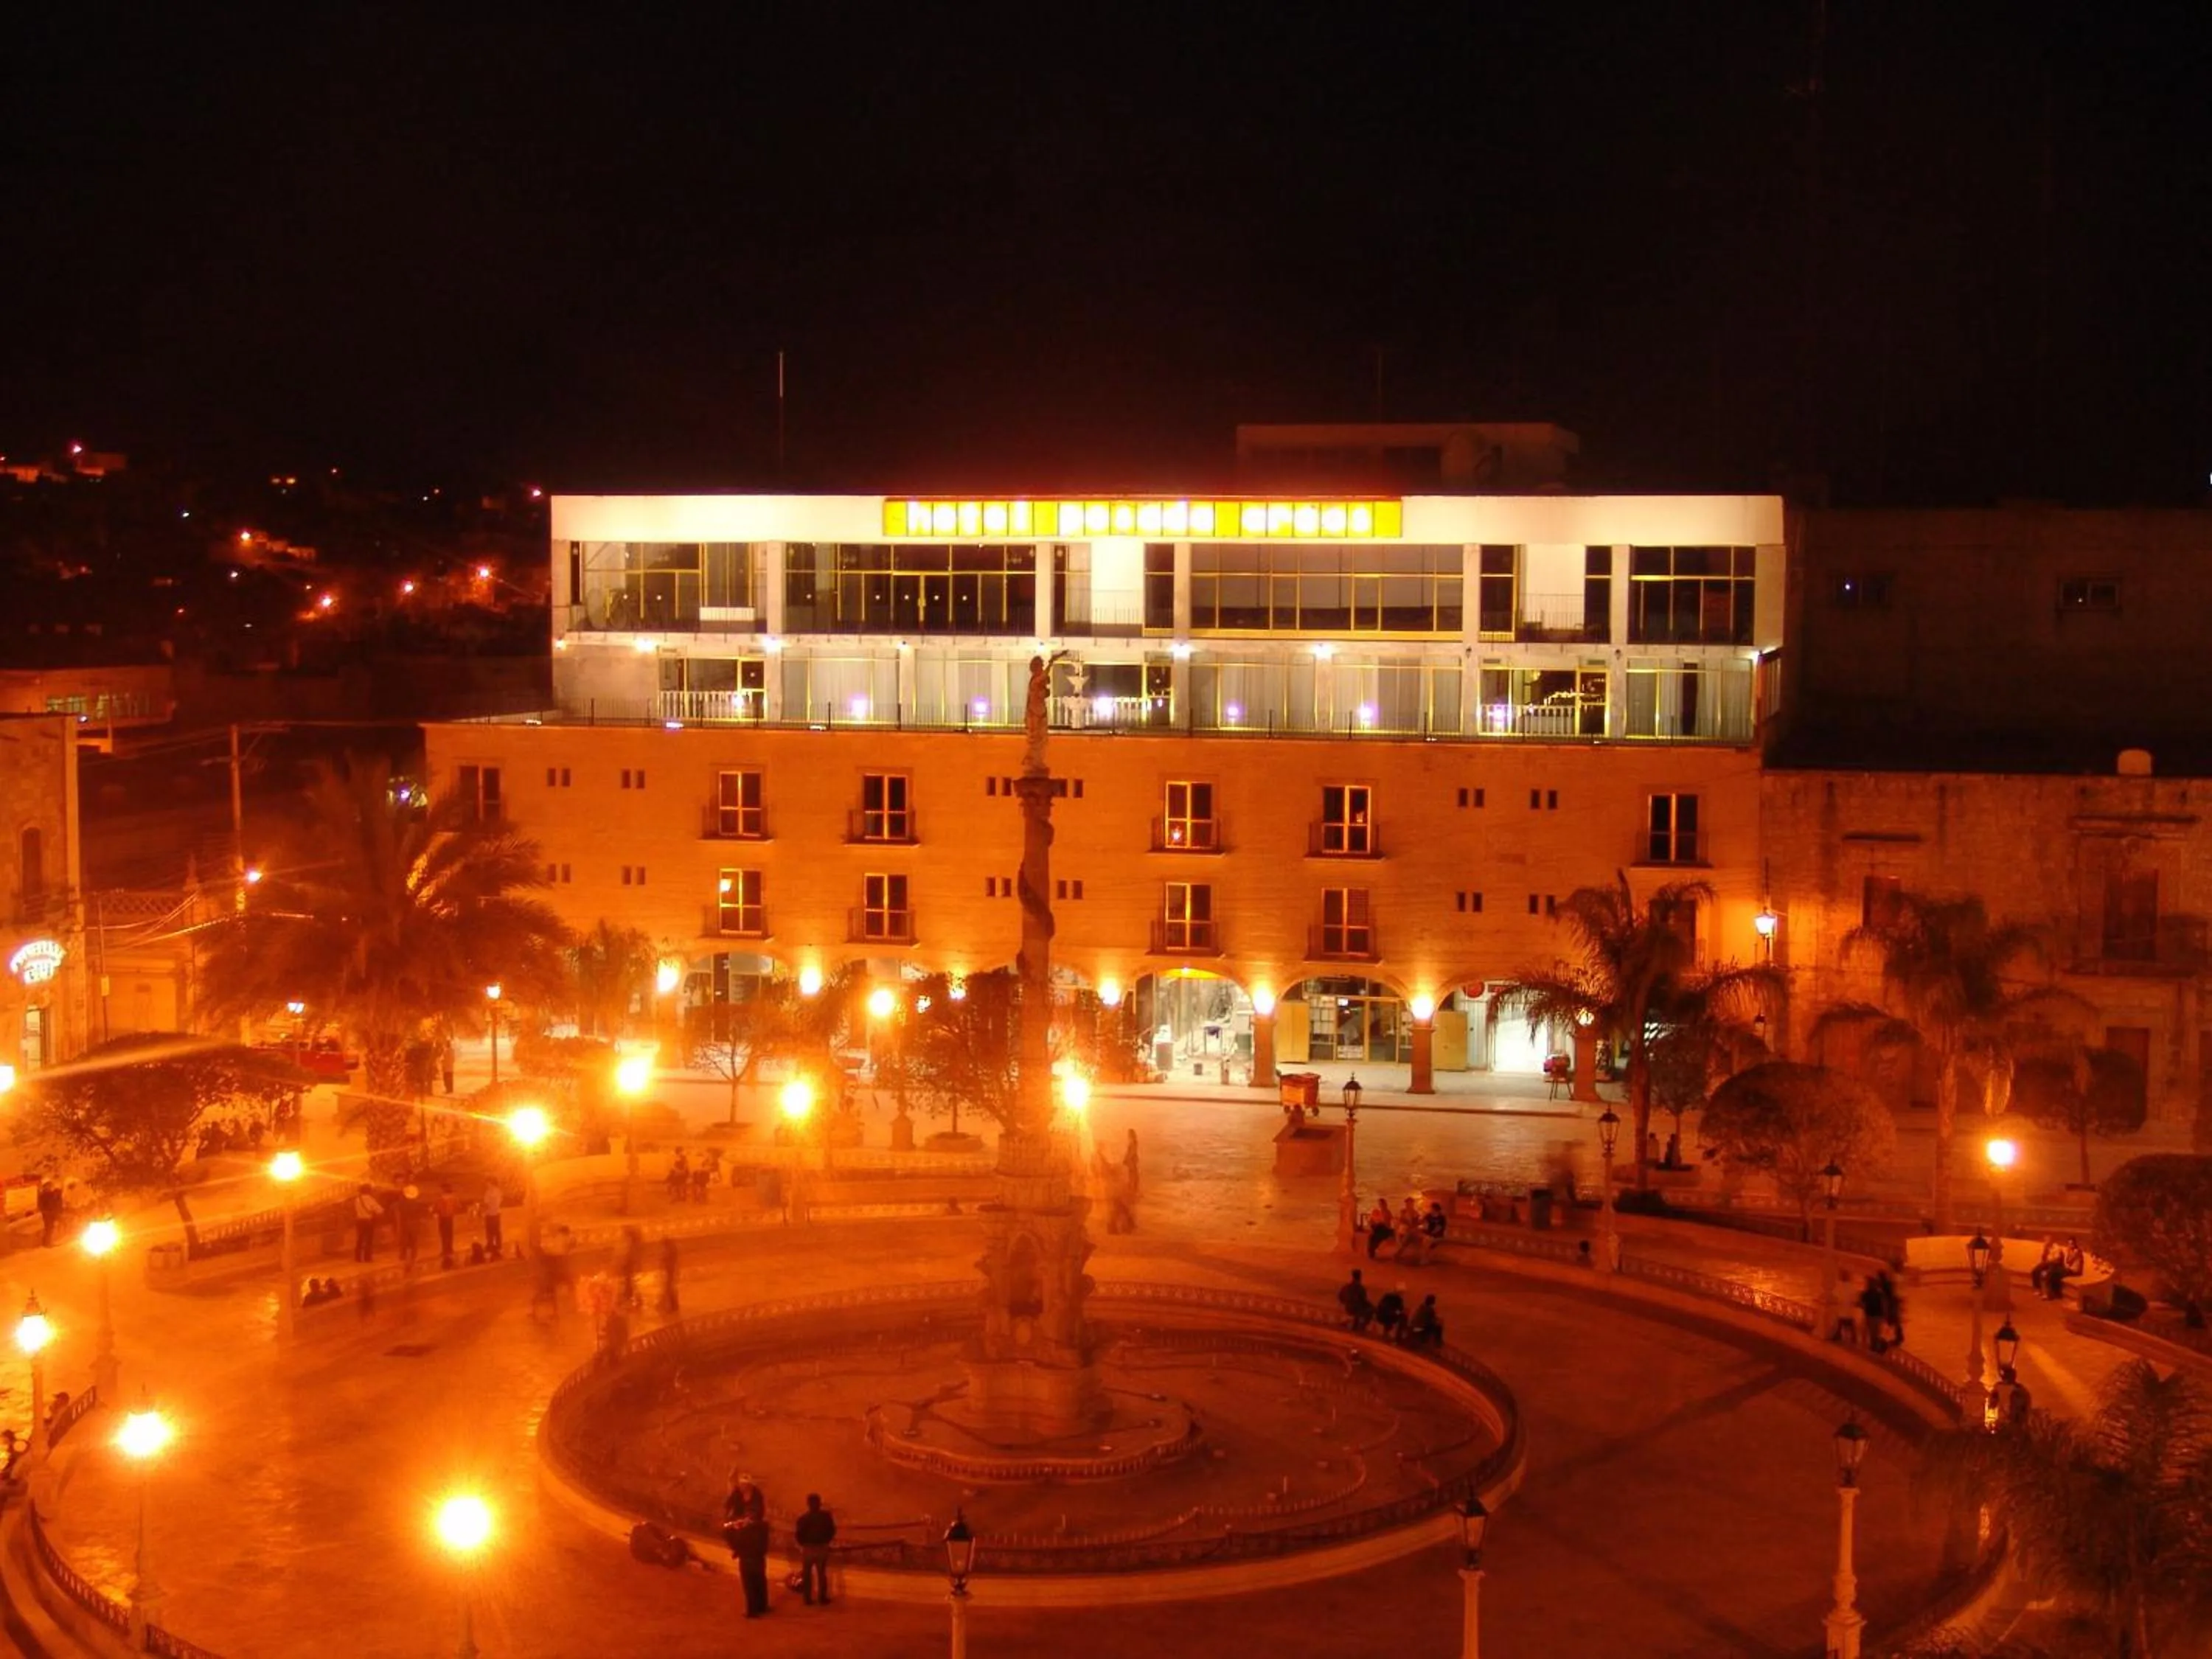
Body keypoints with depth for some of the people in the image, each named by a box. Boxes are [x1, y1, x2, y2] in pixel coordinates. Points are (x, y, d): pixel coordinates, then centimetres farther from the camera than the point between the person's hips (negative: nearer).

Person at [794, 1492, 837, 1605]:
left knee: (807, 1574, 12)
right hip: (822, 1548, 1)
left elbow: (798, 1534, -11)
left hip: (808, 1549, -1)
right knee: (822, 1574, 14)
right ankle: (823, 1598, 14)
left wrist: (803, 1543, 8)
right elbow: (832, 1531, -2)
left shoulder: (803, 1519, -12)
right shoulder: (826, 1516, -7)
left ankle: (808, 1599, 11)